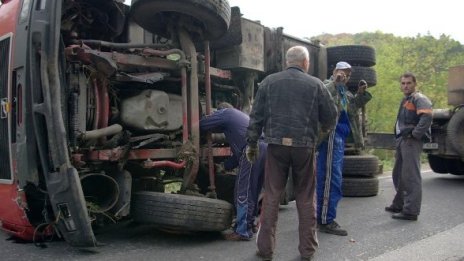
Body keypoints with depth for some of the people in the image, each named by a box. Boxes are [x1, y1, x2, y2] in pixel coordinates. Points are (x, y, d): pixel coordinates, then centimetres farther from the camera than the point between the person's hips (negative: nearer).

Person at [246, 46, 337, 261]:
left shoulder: (269, 82, 6)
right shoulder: (315, 84, 3)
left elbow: (256, 115, 5)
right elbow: (330, 115, 8)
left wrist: (252, 143, 11)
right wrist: (323, 128, 29)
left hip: (276, 144, 1)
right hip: (304, 146, 0)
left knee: (271, 196, 6)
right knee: (306, 198, 10)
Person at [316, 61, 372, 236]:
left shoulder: (343, 91, 23)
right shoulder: (328, 85, -5)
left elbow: (354, 105, 29)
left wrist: (361, 93, 13)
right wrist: (335, 82, -28)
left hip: (339, 137, 10)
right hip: (331, 136, -10)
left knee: (327, 178, 13)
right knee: (332, 179, -10)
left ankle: (322, 217, 22)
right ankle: (326, 221, -6)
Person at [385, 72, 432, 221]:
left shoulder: (419, 99, -9)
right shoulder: (405, 100, 21)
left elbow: (427, 117, -25)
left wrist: (415, 134, -22)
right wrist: (399, 140, 16)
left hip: (411, 141, -10)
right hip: (402, 140, 10)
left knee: (411, 176, -8)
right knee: (398, 175, 18)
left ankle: (411, 211, -4)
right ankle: (399, 205, 31)